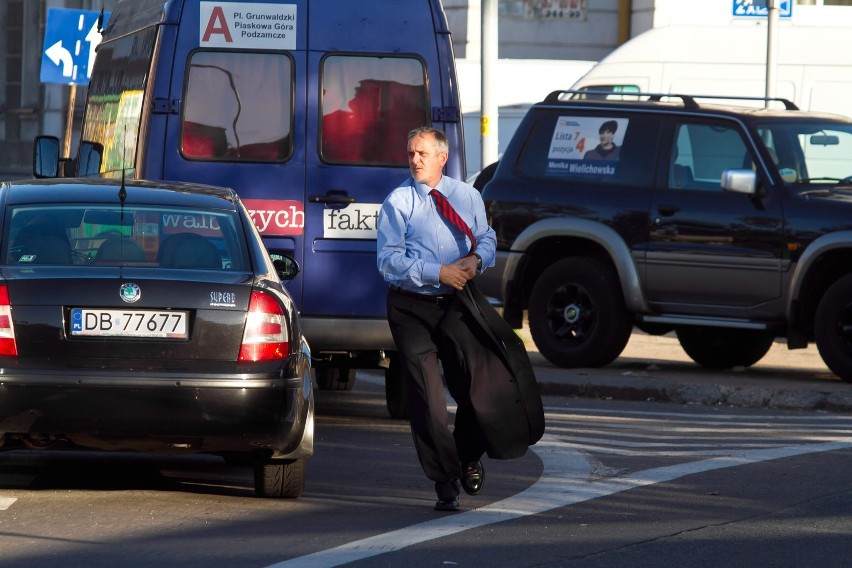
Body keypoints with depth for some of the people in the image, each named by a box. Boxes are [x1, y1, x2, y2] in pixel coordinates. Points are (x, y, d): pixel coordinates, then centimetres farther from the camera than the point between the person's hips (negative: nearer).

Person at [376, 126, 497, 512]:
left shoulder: (467, 196, 9)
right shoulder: (397, 202, -3)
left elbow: (486, 239, 12)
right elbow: (388, 260, -9)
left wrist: (477, 259, -12)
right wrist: (438, 273, -18)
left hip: (457, 304, 3)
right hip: (412, 309, -3)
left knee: (473, 389, 4)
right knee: (427, 399, -5)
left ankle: (468, 457, 34)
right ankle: (445, 482, 1)